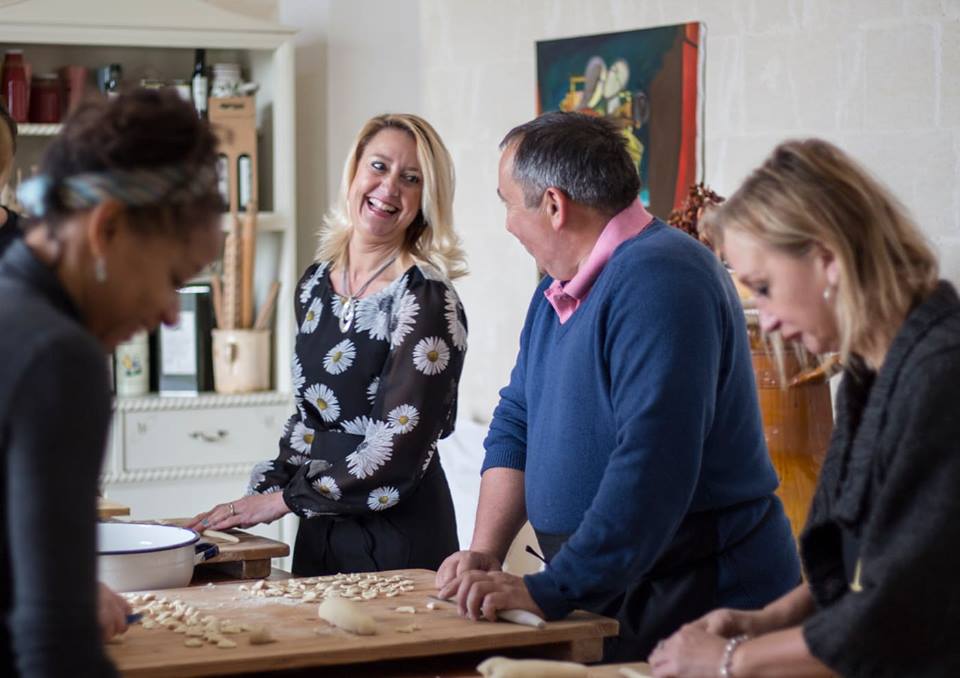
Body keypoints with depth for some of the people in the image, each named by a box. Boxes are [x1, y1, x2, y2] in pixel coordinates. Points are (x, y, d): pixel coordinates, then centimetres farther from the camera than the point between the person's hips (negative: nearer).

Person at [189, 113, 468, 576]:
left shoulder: (427, 302, -14)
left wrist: (284, 499, -13)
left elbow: (397, 452, -19)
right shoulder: (315, 284, 7)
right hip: (318, 534, 6)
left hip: (400, 542, -6)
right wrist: (263, 490, 2)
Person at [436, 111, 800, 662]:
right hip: (606, 599, 8)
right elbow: (517, 422, 16)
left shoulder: (659, 281, -18)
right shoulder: (560, 288, 14)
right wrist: (485, 552, 3)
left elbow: (650, 466, -26)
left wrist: (549, 591, -25)